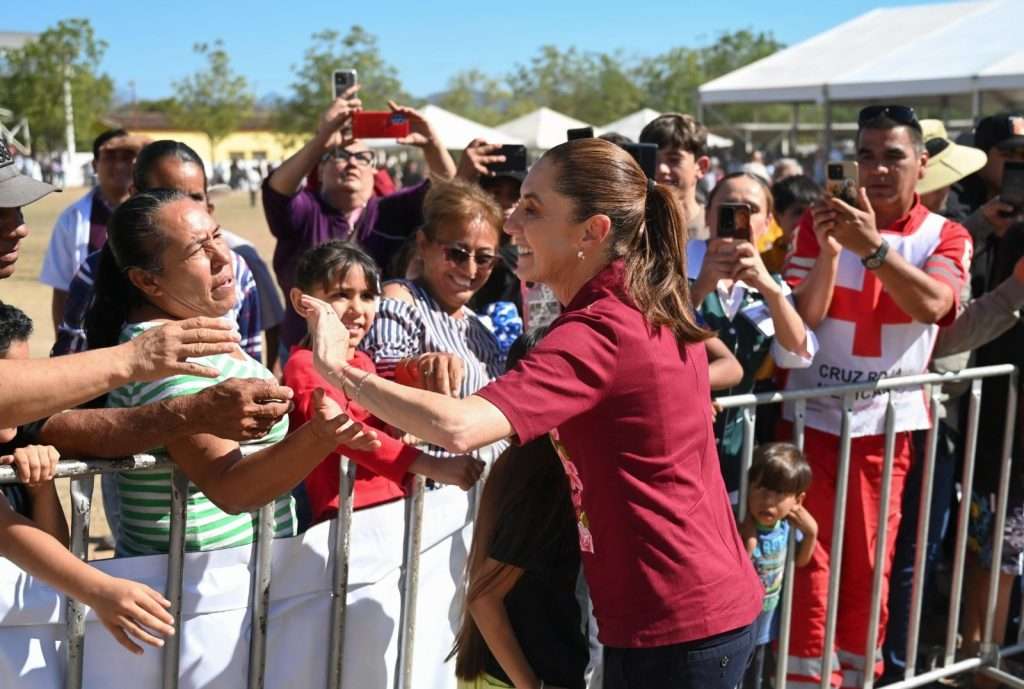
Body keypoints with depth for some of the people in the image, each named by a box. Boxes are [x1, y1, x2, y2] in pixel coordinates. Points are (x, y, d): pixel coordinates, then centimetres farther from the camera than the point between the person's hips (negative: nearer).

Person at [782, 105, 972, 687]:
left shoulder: (946, 237, 0)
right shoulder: (821, 222, 1)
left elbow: (931, 305, -21)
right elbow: (803, 318, -7)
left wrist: (872, 246, -33)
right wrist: (829, 249, -22)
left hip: (888, 422, 0)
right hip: (813, 416, 0)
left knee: (868, 567, 10)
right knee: (808, 561, 2)